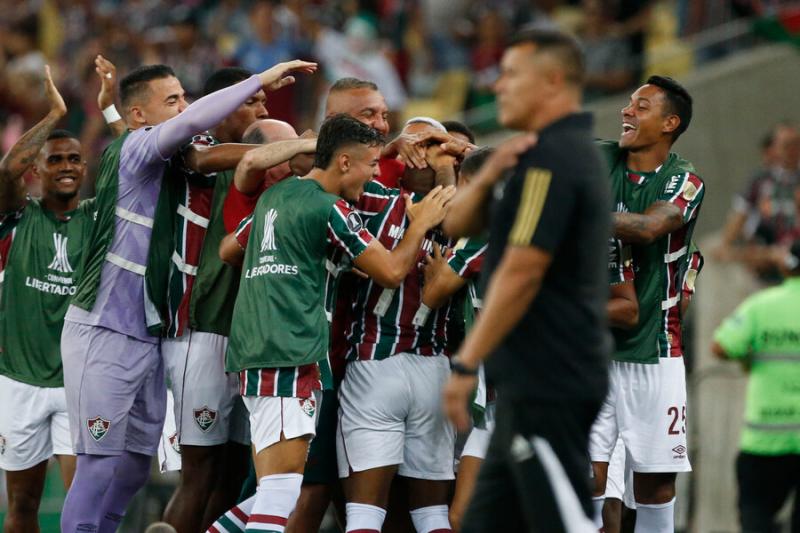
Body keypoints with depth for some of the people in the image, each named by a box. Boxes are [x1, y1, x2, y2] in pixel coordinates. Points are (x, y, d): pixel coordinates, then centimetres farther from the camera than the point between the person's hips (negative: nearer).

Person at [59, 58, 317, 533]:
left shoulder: (172, 170, 14)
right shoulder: (131, 151, -10)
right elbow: (194, 121, -25)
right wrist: (262, 79, -20)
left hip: (147, 338, 9)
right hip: (103, 334, -9)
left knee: (135, 467, 11)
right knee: (101, 466, -8)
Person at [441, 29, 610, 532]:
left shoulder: (551, 158, -14)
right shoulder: (573, 151, 18)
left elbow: (521, 272, -21)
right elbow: (458, 224, 17)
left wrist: (466, 364, -19)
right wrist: (489, 176, -4)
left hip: (548, 385, -10)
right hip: (537, 381, 10)